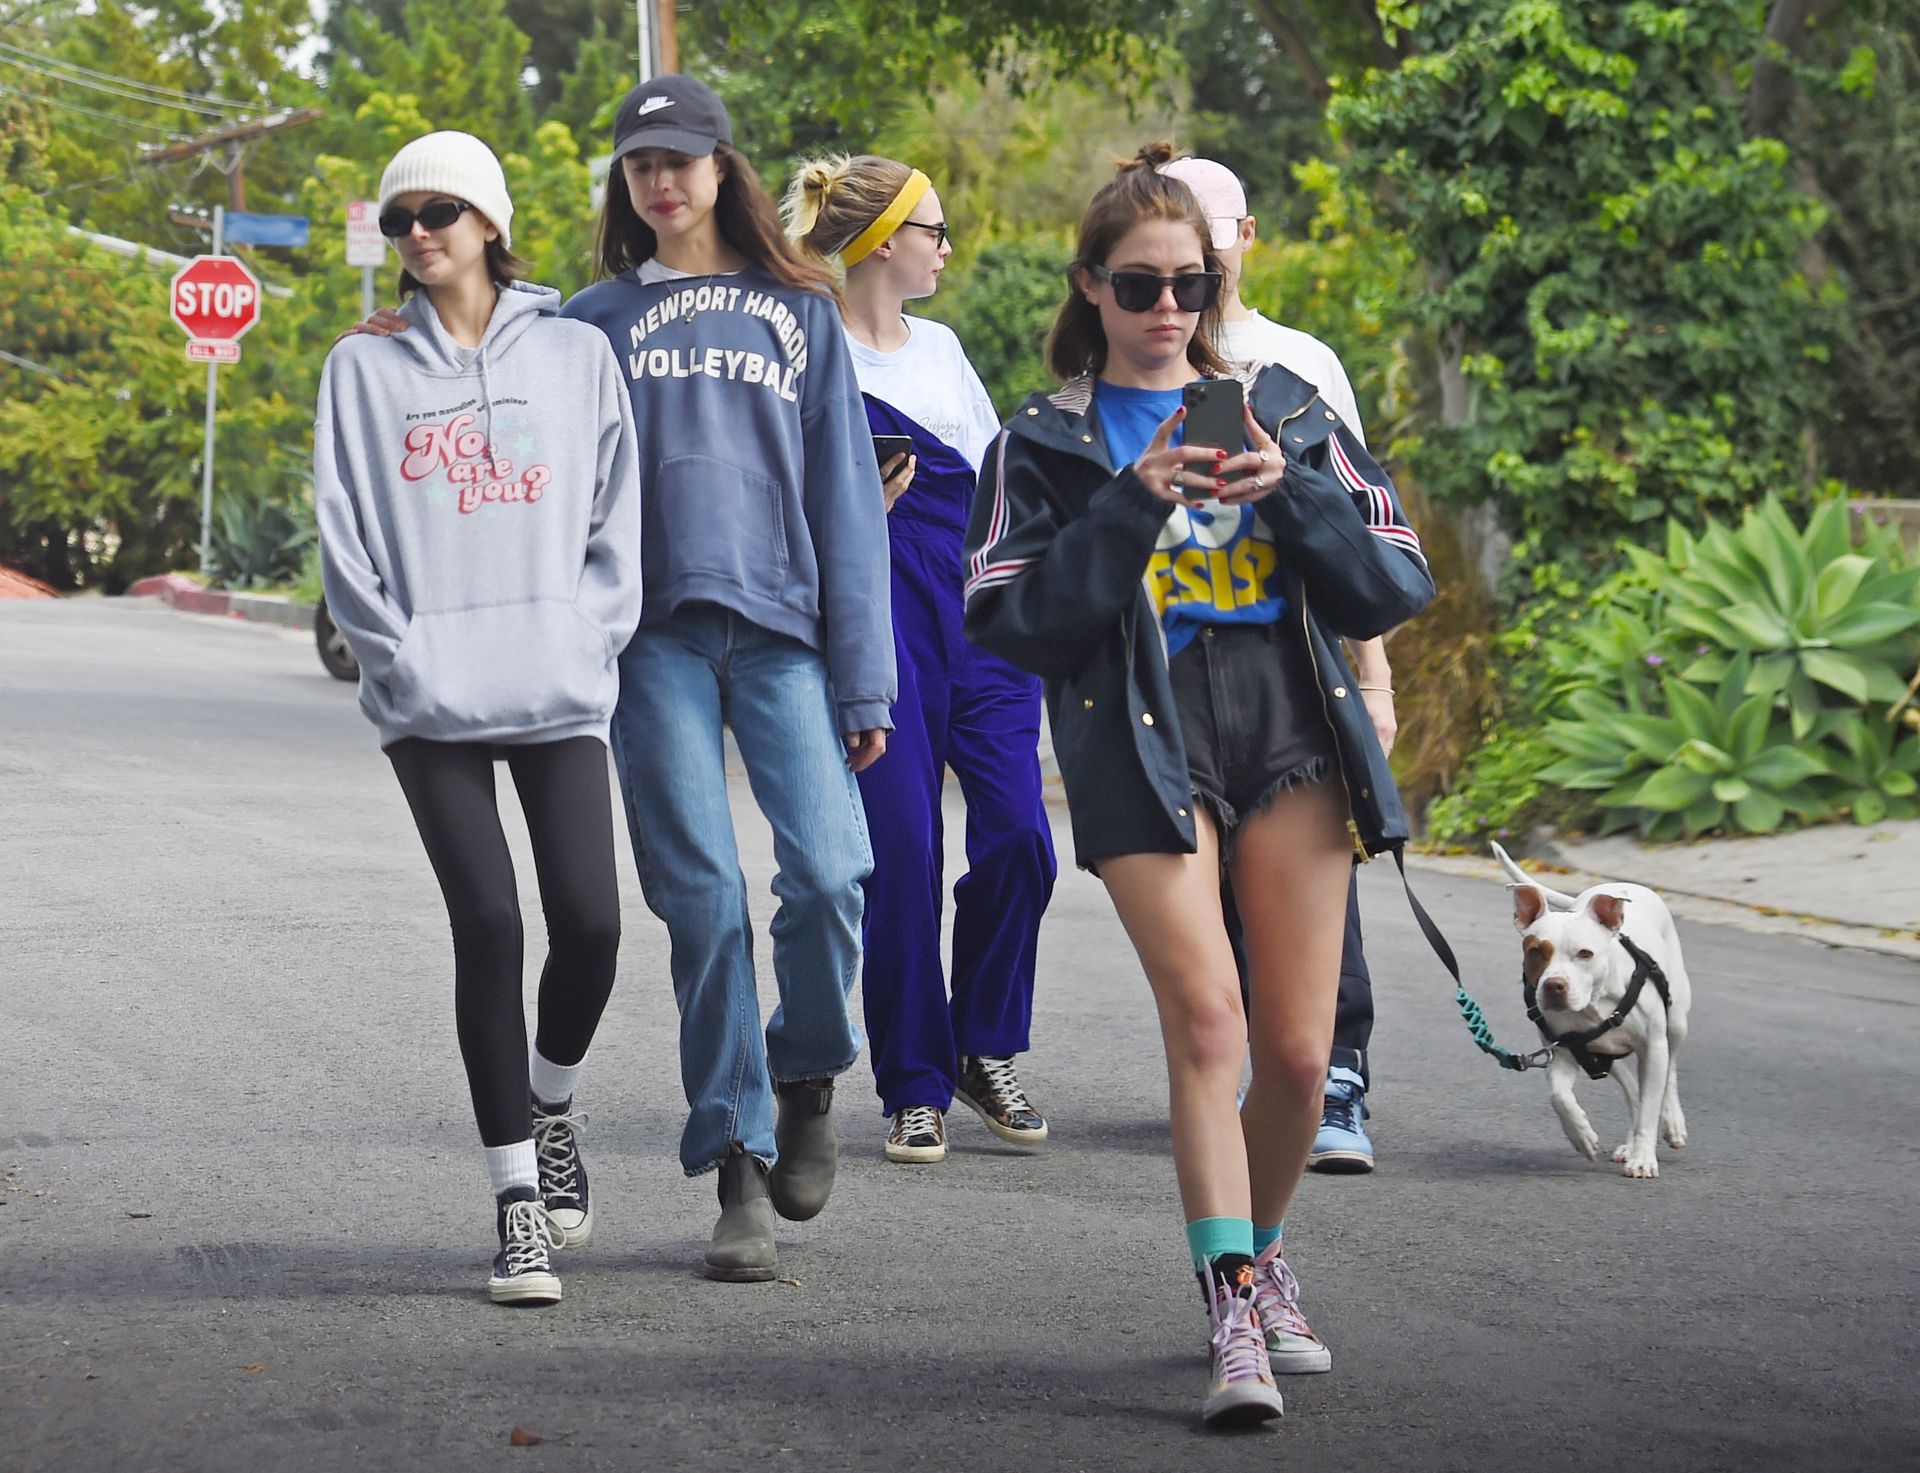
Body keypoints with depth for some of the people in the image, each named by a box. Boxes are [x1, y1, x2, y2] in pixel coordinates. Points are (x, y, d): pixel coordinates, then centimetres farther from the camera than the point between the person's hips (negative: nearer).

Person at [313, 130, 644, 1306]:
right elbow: (343, 540, 6)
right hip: (431, 700, 0)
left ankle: (551, 1104, 23)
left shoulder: (576, 356, 11)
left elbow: (618, 518, 10)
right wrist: (402, 650, -6)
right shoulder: (366, 370, 10)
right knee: (488, 924, -8)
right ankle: (520, 1202, 0)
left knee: (589, 919, -9)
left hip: (561, 690, 1)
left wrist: (587, 637, -3)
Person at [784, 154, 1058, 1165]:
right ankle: (914, 1087, 5)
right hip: (879, 620, -5)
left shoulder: (940, 346, 17)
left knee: (1017, 835, -7)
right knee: (901, 856, -6)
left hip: (982, 614, 5)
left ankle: (986, 1051, 12)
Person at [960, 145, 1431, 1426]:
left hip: (1293, 728, 3)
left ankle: (1261, 1262, 25)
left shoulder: (1286, 412, 16)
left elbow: (1394, 588, 9)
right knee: (1206, 1020, -19)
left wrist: (1290, 491, -7)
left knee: (1299, 1050, 0)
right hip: (1142, 740, -2)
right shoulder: (1046, 444, 11)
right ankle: (1236, 1316, -18)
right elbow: (1011, 622, -2)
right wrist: (1132, 503, -10)